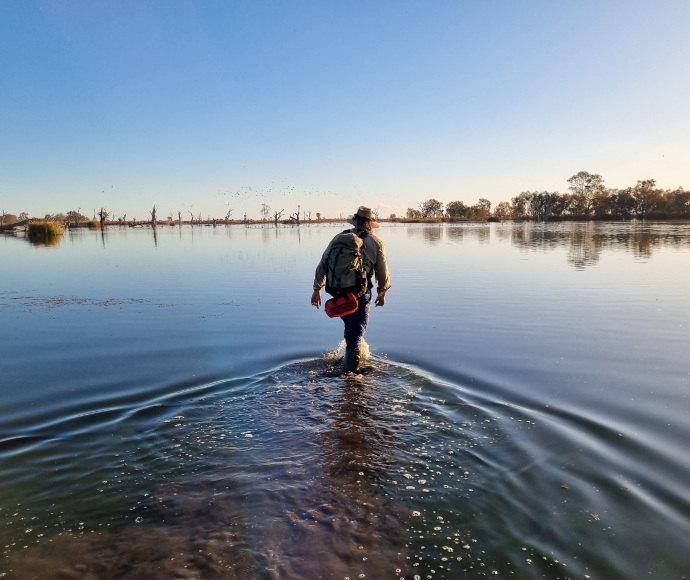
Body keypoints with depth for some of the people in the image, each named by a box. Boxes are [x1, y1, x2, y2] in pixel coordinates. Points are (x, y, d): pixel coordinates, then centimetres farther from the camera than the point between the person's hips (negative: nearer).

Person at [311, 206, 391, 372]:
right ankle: (350, 367, 9)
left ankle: (351, 357, 38)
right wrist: (382, 293, 16)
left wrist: (317, 289, 10)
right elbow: (383, 272, 2)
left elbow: (323, 264, 3)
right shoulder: (375, 242, 0)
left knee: (350, 325, 26)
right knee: (356, 330, 7)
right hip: (360, 293, -3)